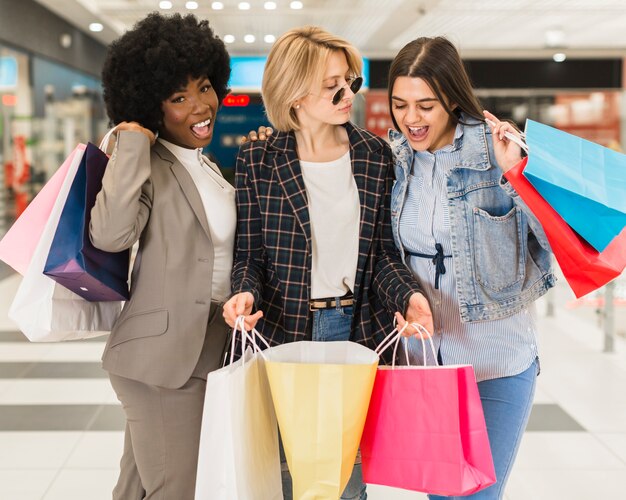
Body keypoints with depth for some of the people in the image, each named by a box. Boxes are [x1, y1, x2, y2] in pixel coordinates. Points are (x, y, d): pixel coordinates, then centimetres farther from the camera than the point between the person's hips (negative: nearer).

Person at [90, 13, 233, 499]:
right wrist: (133, 144, -22)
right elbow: (111, 233, -30)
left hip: (205, 350, 8)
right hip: (163, 354, -8)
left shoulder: (206, 167, 15)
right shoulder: (148, 164, -12)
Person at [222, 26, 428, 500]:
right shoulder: (257, 162, -4)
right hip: (287, 332, -2)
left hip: (359, 330, 2)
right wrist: (246, 294, -22)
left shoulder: (375, 154, 2)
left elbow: (383, 250, 3)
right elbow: (251, 252, 0)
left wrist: (409, 295, -16)